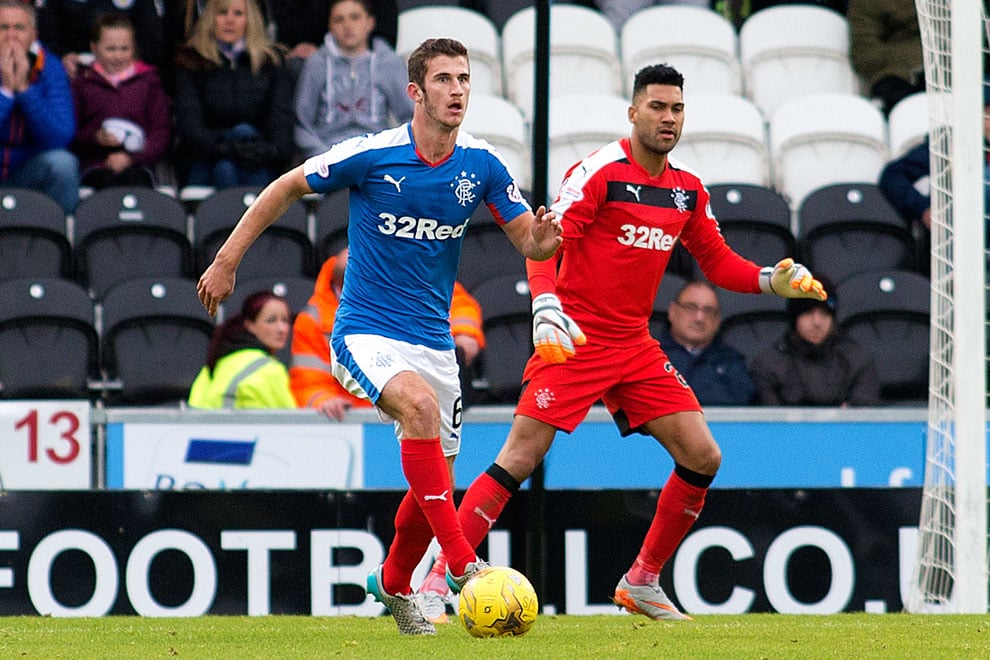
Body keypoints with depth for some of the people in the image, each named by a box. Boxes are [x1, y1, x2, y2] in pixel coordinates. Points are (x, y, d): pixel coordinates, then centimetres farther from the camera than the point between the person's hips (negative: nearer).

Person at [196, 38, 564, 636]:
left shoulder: (482, 165, -3)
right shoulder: (371, 155, -13)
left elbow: (528, 240, 2)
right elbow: (288, 187, 0)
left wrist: (543, 239, -24)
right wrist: (227, 261, 1)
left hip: (434, 338, 5)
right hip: (366, 332, -5)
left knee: (435, 483, 8)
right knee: (419, 404, -35)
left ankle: (394, 584, 37)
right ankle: (462, 564, -35)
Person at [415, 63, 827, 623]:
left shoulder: (688, 190, 9)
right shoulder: (600, 171, -11)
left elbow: (718, 261, 19)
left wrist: (771, 280, 2)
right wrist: (546, 305, -33)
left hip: (636, 346, 7)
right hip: (575, 339, -7)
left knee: (703, 458, -1)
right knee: (520, 459, -14)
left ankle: (643, 583, 13)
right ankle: (436, 581, -9)